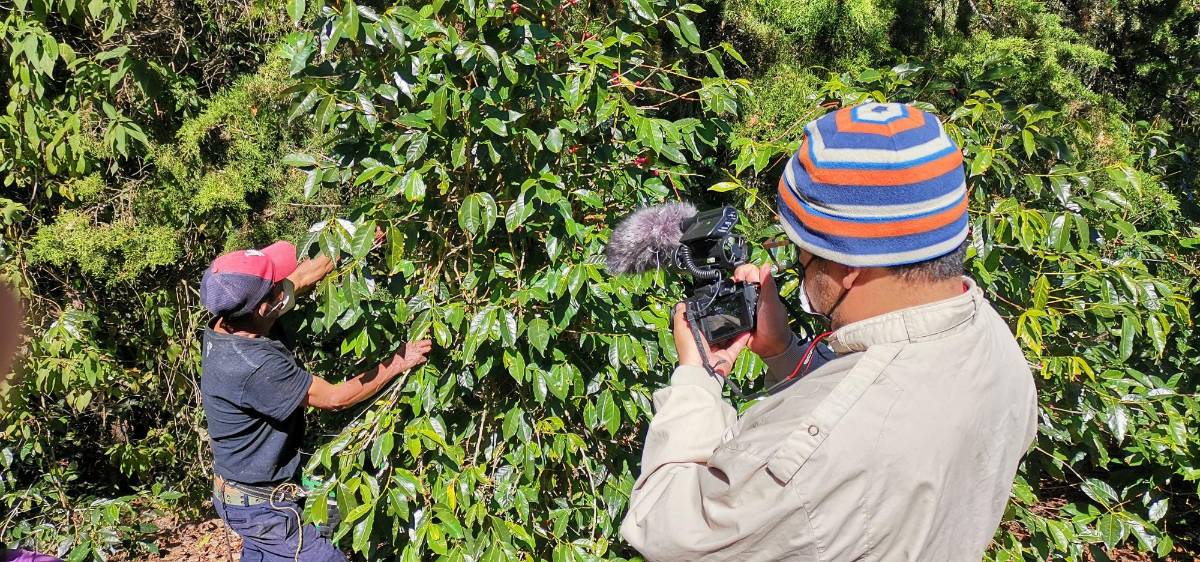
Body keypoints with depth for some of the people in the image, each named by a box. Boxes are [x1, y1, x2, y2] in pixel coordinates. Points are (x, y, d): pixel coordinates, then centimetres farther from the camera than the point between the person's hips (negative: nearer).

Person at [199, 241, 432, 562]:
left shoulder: (224, 326, -10)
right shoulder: (254, 367, -35)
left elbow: (302, 278, 1)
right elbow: (335, 398, -23)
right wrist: (399, 363, -14)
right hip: (261, 506, -9)